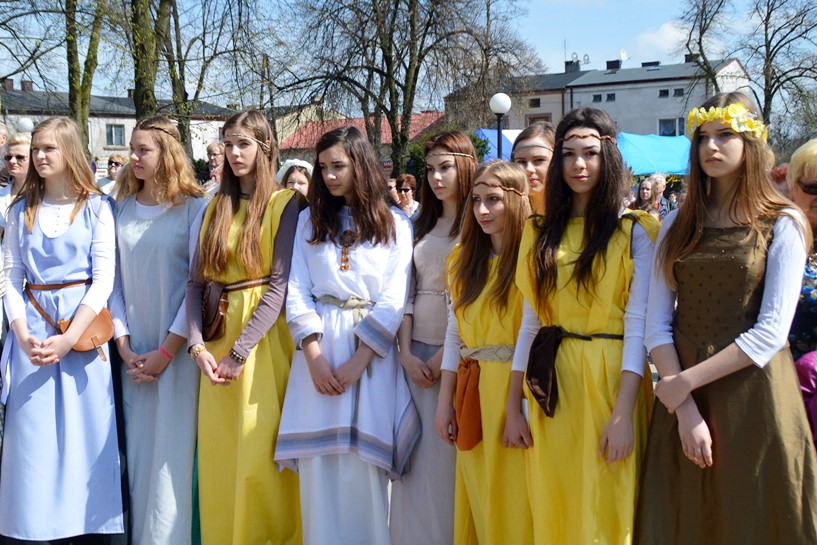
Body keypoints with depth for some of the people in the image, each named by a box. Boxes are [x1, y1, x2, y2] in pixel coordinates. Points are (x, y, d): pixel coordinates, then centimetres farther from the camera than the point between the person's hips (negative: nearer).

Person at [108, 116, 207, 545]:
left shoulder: (194, 208, -6)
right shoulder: (122, 209, 7)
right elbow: (114, 280, 6)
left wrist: (166, 350, -11)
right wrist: (124, 346, -3)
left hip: (178, 348, -4)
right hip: (133, 353, 4)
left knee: (172, 453, -1)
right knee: (137, 449, 8)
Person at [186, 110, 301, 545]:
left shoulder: (284, 204, -3)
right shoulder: (216, 207, 14)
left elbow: (280, 284, -11)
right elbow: (196, 281, 6)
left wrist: (240, 352, -17)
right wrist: (197, 345, -9)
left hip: (263, 337, -5)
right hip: (217, 336, 5)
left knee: (259, 453, -3)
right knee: (218, 455, 8)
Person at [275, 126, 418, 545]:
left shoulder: (395, 225, 5)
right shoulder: (310, 220, 12)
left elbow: (393, 302, -3)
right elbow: (297, 291, 3)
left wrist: (357, 361, -12)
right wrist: (314, 356, -10)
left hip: (372, 355, -2)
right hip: (318, 350, 2)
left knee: (364, 468, -2)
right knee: (318, 467, 2)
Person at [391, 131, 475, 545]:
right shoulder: (423, 225, 15)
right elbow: (408, 291, 10)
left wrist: (446, 355, -14)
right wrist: (406, 352, -2)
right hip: (417, 352, 5)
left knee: (451, 453, -2)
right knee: (418, 453, 6)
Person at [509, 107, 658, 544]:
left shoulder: (635, 231, -2)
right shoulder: (540, 233, 11)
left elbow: (638, 324, -9)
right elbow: (530, 322, 11)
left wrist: (625, 412, -17)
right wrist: (513, 406, 7)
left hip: (610, 382, -4)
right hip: (550, 390, 4)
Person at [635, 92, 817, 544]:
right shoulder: (678, 225, 9)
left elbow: (771, 332, -11)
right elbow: (656, 324, 1)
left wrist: (687, 381, -14)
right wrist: (686, 408, -10)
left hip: (753, 398, -3)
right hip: (682, 399, 3)